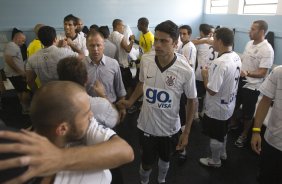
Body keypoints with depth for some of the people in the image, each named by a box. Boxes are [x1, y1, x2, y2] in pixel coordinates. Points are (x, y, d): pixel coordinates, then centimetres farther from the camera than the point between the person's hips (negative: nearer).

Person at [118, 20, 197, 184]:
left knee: (165, 158, 25)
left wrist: (186, 133, -5)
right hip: (146, 125, 1)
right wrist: (131, 101, -3)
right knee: (147, 163, 16)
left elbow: (191, 101, -7)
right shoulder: (145, 60, -14)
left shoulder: (186, 70, -21)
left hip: (170, 128, 0)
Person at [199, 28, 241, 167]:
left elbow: (212, 90, -30)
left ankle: (215, 161, 34)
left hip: (217, 108, -8)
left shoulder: (219, 63, -32)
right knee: (222, 132, 28)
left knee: (215, 136, 13)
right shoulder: (237, 58, -2)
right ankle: (222, 153, 49)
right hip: (228, 105, 9)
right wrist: (212, 72, 8)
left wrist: (205, 75, -15)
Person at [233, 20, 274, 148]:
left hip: (252, 86, -7)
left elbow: (262, 73, -25)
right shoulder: (249, 43, 3)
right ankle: (232, 123, 48)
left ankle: (244, 135, 30)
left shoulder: (267, 50, -21)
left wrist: (248, 73, -41)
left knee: (247, 113, 9)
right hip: (239, 81, 7)